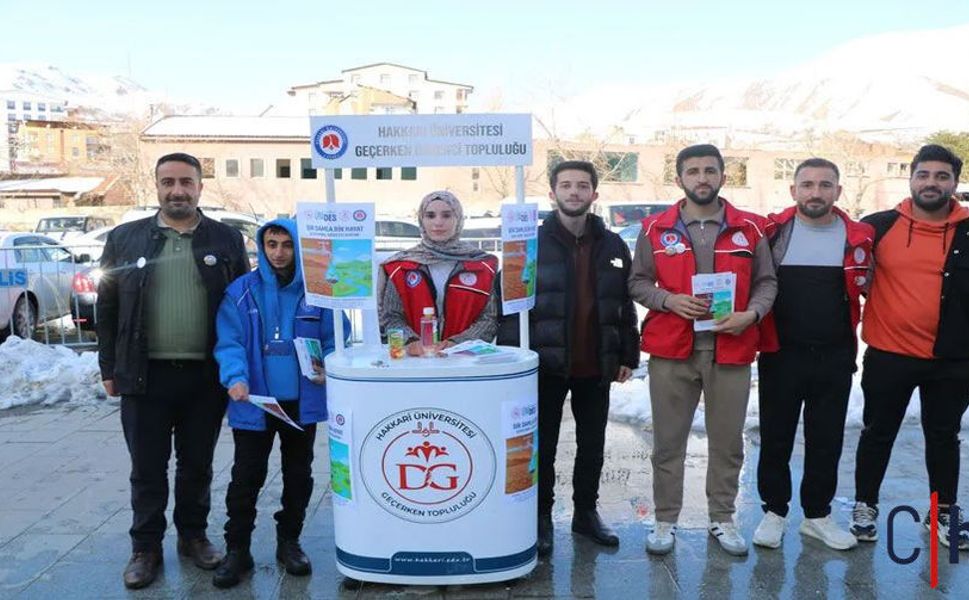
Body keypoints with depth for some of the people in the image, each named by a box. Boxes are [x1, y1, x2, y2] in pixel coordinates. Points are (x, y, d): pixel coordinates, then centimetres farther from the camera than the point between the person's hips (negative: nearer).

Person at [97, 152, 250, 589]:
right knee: (147, 468, 9)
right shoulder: (125, 239, 5)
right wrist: (109, 369, 4)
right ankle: (145, 547, 25)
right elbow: (107, 309, 7)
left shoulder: (227, 240, 4)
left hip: (206, 377, 0)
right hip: (145, 374, 0)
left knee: (197, 465, 13)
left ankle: (193, 536, 31)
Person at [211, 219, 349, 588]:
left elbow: (337, 339, 3)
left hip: (303, 402, 2)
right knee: (246, 478, 4)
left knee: (298, 476, 14)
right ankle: (237, 550, 19)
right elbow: (229, 343, -8)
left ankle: (289, 541, 31)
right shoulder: (241, 292, -3)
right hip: (254, 402, -1)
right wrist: (235, 378, -26)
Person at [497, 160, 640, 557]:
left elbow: (625, 305, 10)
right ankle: (542, 517, 20)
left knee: (592, 445, 14)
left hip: (596, 367, 3)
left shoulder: (613, 246, 8)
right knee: (543, 445, 7)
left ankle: (586, 512, 29)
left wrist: (628, 356, 6)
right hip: (547, 364, -3)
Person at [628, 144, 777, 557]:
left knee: (728, 442, 10)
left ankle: (722, 519, 26)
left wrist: (751, 313, -9)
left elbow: (766, 282, 10)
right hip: (671, 352, -1)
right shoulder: (656, 229, 3)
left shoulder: (750, 228, 5)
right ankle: (665, 520, 19)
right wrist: (670, 300, -12)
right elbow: (638, 283, 6)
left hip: (731, 351, 1)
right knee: (668, 441, 7)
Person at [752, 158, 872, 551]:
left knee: (826, 441, 11)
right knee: (775, 439, 8)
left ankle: (817, 515, 26)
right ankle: (774, 512, 23)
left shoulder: (858, 237, 1)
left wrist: (848, 336, 5)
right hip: (781, 355, -1)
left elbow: (867, 290, 12)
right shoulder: (772, 233, -3)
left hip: (835, 357, 2)